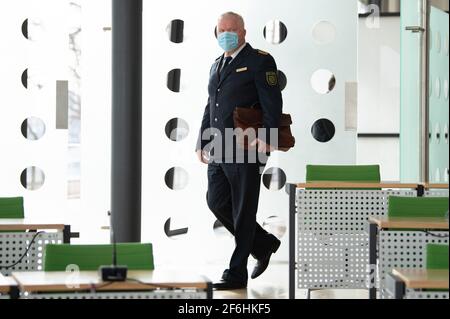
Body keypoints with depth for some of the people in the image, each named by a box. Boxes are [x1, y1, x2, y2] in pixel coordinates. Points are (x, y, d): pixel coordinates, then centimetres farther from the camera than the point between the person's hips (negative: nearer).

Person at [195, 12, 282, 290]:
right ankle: (264, 244, 24)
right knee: (217, 203, 6)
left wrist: (267, 138, -25)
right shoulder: (217, 65, 19)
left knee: (243, 213, -2)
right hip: (219, 151, 8)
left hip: (246, 150, -8)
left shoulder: (260, 61, -5)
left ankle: (237, 274, 5)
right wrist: (202, 142, 17)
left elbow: (273, 104, -14)